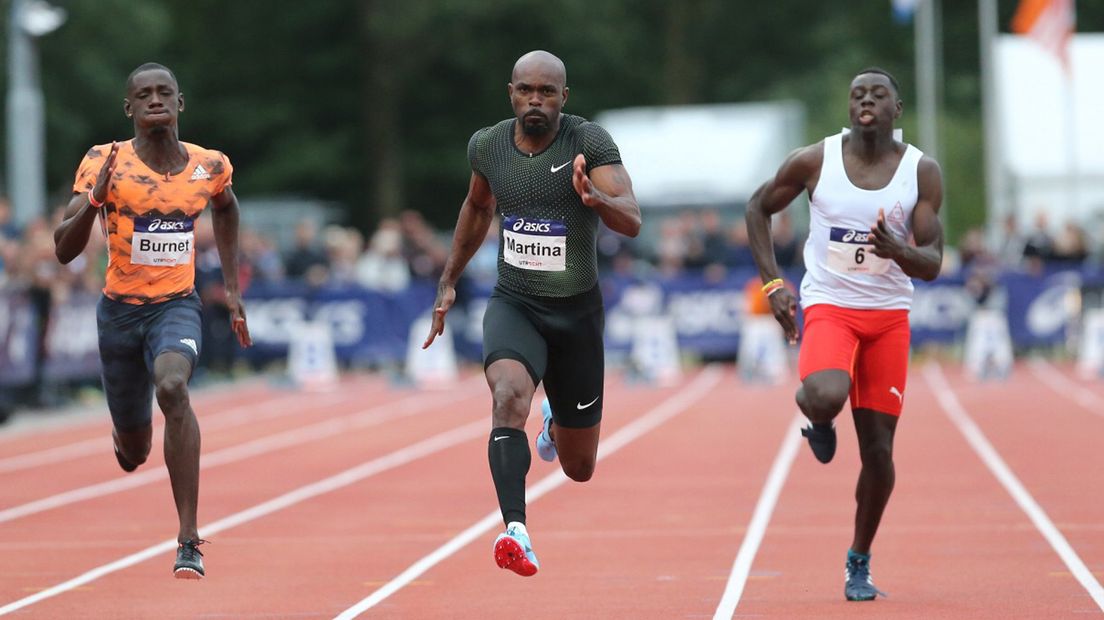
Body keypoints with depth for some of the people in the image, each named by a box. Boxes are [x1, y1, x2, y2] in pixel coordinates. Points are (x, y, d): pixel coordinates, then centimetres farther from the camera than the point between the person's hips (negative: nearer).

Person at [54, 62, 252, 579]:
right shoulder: (105, 163, -11)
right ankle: (125, 434, 55)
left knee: (172, 387, -33)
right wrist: (93, 200, -32)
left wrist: (232, 287, 18)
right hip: (120, 309, 1)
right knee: (133, 451, 11)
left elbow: (225, 210, 22)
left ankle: (189, 542, -31)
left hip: (177, 305, 0)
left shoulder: (210, 167, -4)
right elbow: (64, 251, -14)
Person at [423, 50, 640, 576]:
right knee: (509, 395, -34)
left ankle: (557, 423, 49)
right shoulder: (487, 146, -3)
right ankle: (515, 531, -40)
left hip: (577, 314, -1)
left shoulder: (589, 142, -15)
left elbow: (632, 223, -25)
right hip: (513, 304, 1)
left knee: (578, 469, 12)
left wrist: (596, 199, -46)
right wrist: (448, 281, 19)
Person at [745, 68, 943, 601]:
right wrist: (772, 281, 0)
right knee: (826, 397, -33)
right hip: (829, 308, -2)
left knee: (878, 451, 1)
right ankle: (818, 420, 7)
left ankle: (860, 562, 22)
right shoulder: (814, 161, -6)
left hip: (889, 316, 2)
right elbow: (758, 207, 10)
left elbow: (932, 265, -8)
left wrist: (898, 250, -31)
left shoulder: (922, 172, -5)